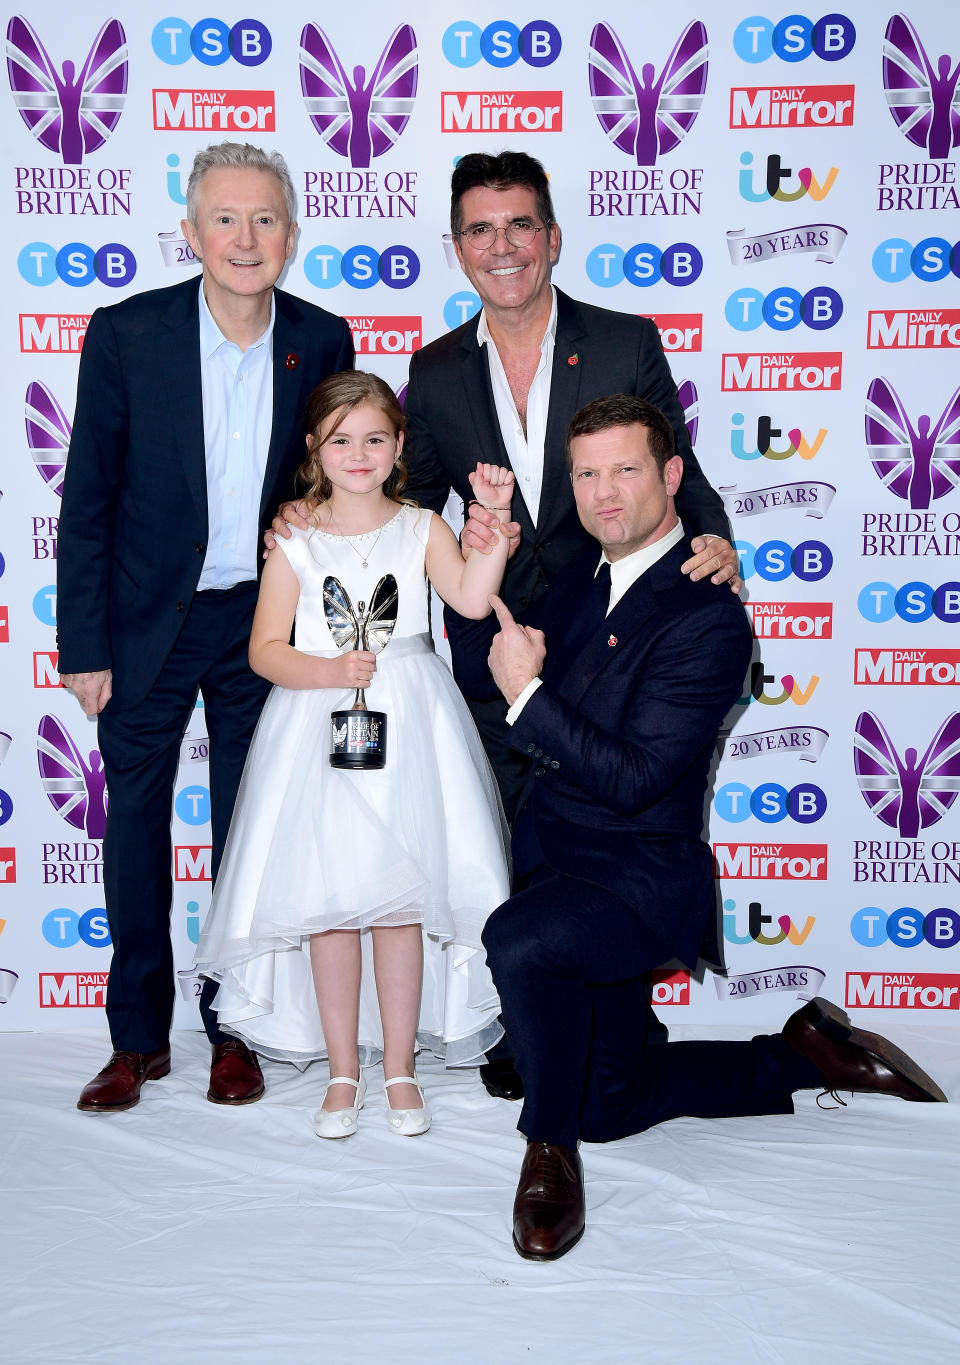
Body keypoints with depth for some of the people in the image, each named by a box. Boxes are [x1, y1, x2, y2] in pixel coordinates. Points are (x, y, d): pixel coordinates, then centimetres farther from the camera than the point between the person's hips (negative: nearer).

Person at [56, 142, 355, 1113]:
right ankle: (139, 1038, 24)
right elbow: (87, 500, -7)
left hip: (264, 619, 1)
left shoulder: (322, 341, -4)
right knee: (136, 824, 8)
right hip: (147, 618, -1)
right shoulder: (127, 334, -10)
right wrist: (83, 646, -9)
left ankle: (234, 1030, 26)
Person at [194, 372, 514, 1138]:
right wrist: (332, 671, -18)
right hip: (320, 729, 0)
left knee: (401, 900, 4)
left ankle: (399, 1067, 19)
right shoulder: (296, 543, 3)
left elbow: (472, 598, -14)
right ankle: (343, 1071, 19)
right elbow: (265, 651, -2)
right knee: (328, 901, 4)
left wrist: (493, 516, -22)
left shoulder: (421, 529, 4)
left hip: (408, 729, 0)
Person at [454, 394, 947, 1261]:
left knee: (519, 941, -40)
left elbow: (630, 779, -25)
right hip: (554, 861, 9)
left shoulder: (707, 617, -20)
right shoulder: (584, 579, 6)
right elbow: (477, 671, 10)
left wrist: (528, 692, -25)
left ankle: (551, 1151, -16)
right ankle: (803, 1057, 34)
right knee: (608, 1105, 18)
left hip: (637, 875, -8)